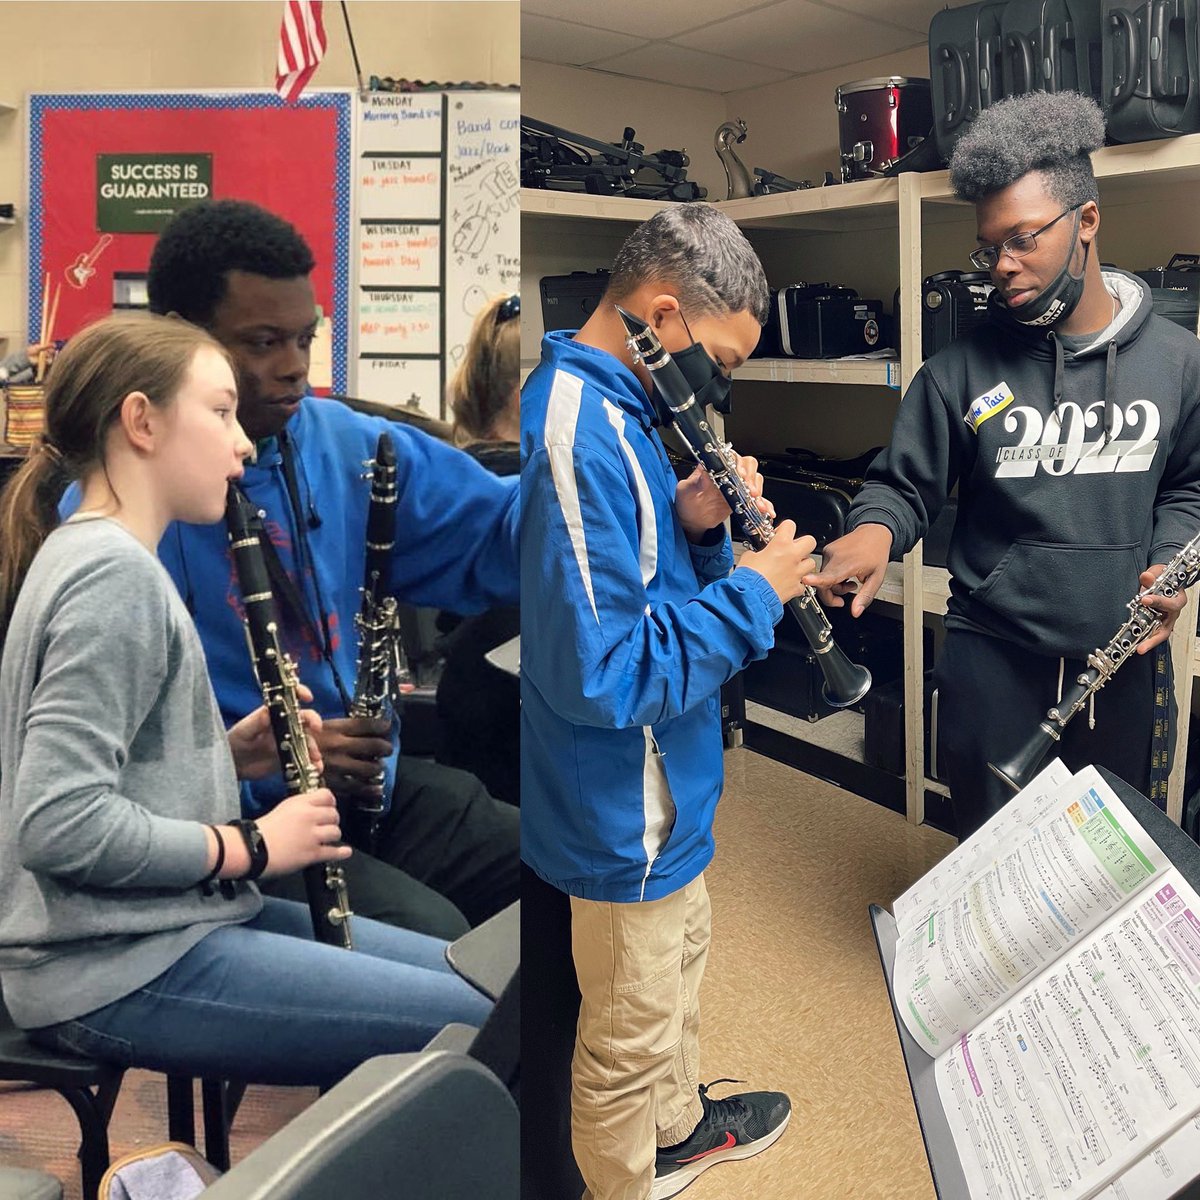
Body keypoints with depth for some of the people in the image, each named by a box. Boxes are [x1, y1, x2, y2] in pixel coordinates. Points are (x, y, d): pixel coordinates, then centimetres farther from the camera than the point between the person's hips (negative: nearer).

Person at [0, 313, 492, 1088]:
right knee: (473, 1026, -14)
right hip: (117, 966, -10)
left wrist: (229, 756, 2)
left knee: (465, 974, 12)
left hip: (163, 925, 10)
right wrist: (249, 844, -17)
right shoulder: (113, 573, -18)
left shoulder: (101, 558, 12)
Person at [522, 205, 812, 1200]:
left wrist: (697, 528, -6)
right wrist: (752, 593, -22)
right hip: (625, 816, -11)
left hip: (663, 788, 11)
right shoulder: (576, 436, -29)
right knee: (628, 1037, 13)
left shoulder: (613, 408, 3)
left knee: (682, 950, 31)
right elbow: (604, 675, -32)